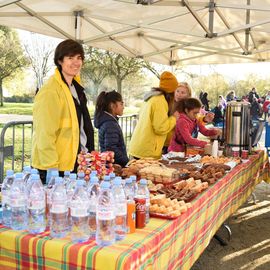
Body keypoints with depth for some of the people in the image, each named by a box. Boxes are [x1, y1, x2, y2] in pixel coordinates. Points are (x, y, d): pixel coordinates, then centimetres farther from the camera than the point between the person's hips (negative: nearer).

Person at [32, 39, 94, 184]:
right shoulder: (50, 91, -15)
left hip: (76, 163, 8)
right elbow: (44, 134, -20)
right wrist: (51, 169, -22)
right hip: (57, 167, -8)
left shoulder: (76, 88, 13)